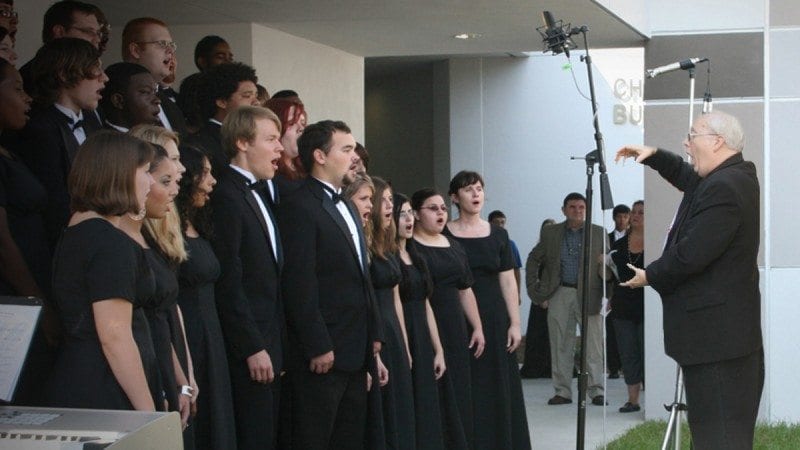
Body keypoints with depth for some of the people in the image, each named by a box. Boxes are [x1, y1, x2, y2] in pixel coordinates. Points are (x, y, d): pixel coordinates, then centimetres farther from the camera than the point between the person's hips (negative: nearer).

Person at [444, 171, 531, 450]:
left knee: (499, 390, 4)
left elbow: (508, 282, 7)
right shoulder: (444, 236, 0)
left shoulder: (497, 234, 8)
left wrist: (515, 323, 0)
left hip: (494, 321, 3)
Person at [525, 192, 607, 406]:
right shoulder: (551, 233, 8)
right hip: (560, 294, 1)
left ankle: (596, 391, 2)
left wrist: (608, 296, -6)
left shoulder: (599, 233, 6)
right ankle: (562, 392, 10)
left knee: (593, 345, -4)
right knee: (561, 346, 4)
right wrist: (536, 290, 7)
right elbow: (533, 260, 15)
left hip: (589, 294, -1)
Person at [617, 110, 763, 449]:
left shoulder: (723, 189, -20)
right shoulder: (736, 176, 12)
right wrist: (654, 156, 24)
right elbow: (689, 178, 35)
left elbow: (690, 255, -23)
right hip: (729, 332, 11)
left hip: (714, 335, -11)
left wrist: (649, 276, -6)